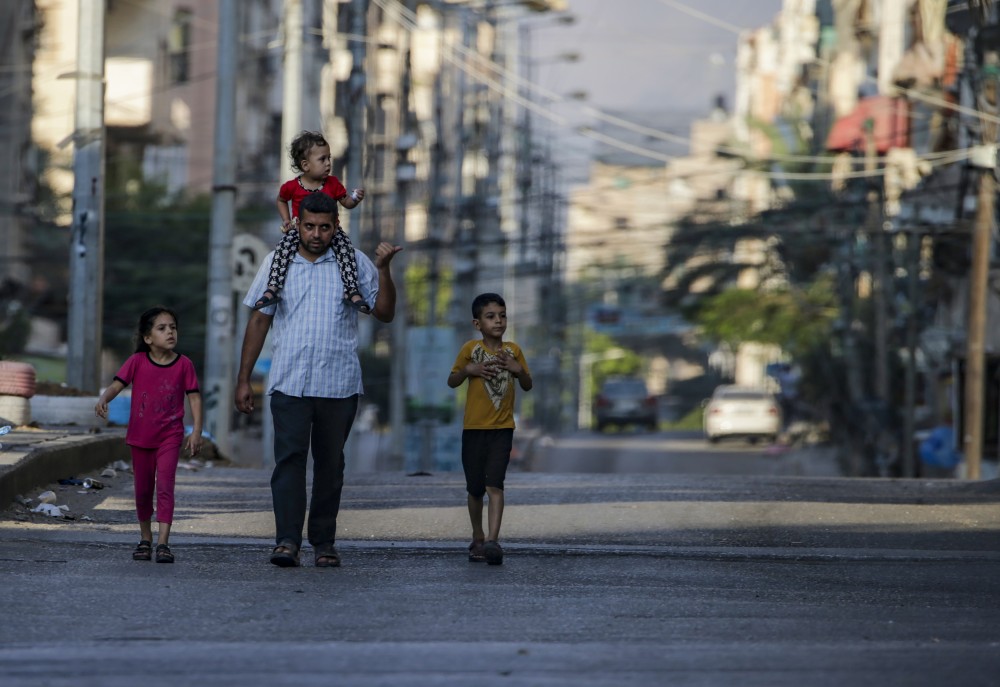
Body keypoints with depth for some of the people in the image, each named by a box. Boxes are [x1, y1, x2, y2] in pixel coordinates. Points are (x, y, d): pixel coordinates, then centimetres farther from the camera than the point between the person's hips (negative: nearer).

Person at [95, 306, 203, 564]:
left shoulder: (183, 364, -5)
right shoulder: (137, 361, -5)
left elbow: (194, 397, -3)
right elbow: (117, 384, -11)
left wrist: (196, 431, -10)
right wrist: (103, 400, -32)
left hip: (169, 436, -2)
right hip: (140, 436, 2)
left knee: (164, 486, -13)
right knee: (143, 490, 12)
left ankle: (163, 543, -15)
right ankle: (145, 539, 28)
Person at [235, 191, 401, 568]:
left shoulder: (355, 264, 7)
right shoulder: (277, 264, 9)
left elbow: (384, 313, 6)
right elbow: (259, 321, 11)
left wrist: (383, 270, -9)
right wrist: (243, 379, 8)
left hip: (339, 384, 1)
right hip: (289, 382, -1)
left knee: (330, 464, 6)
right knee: (289, 458, -12)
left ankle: (324, 542, 13)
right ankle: (287, 541, -18)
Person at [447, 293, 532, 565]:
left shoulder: (513, 350, 5)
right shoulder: (470, 349, 0)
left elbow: (528, 386, 12)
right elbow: (452, 382, 6)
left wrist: (519, 370, -9)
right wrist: (468, 370, -13)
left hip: (502, 429, 0)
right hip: (474, 429, 1)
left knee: (494, 484, -15)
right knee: (475, 488, 8)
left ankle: (493, 541, -22)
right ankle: (478, 539, 24)